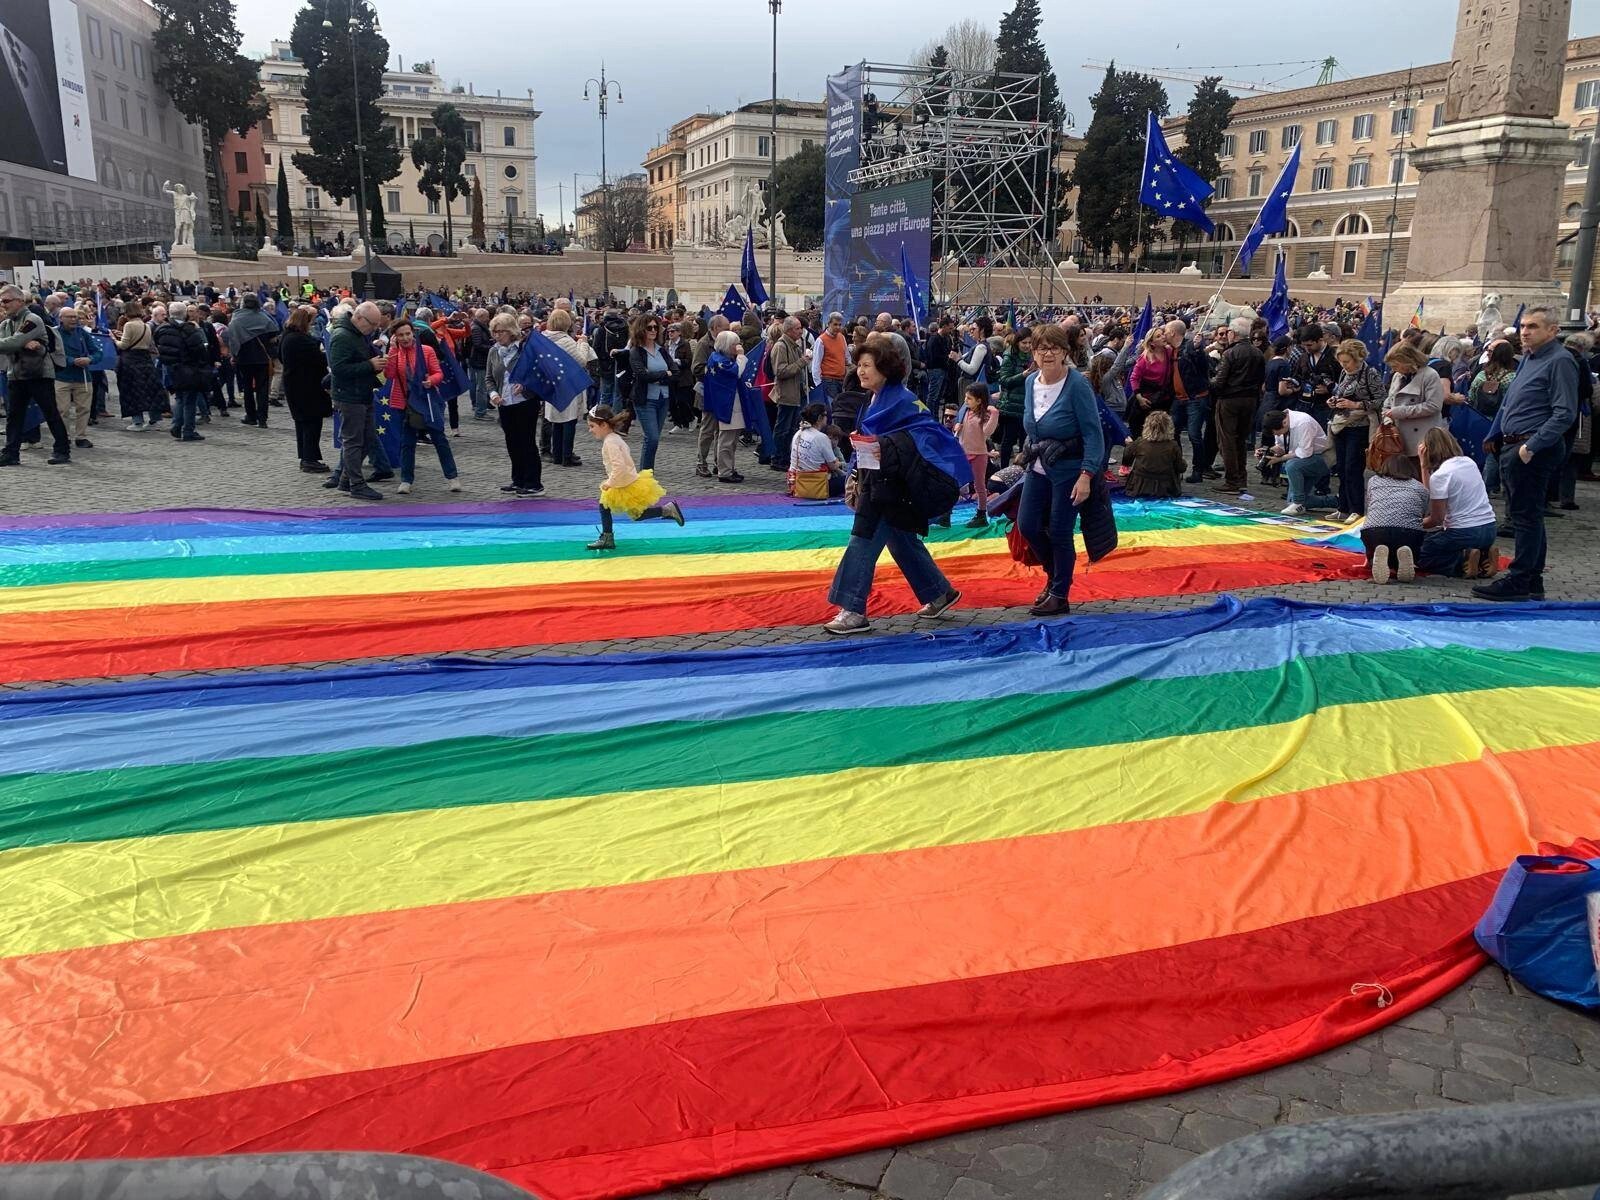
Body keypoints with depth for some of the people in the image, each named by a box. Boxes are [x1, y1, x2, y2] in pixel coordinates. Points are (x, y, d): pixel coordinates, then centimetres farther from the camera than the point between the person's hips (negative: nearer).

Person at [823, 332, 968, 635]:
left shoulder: (902, 400, -16)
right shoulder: (874, 400, 12)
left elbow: (929, 431, -23)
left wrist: (890, 448, -31)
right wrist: (856, 477, 12)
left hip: (893, 487, -10)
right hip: (877, 484, 10)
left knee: (864, 542, -10)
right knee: (902, 543, 19)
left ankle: (853, 610, -6)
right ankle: (939, 593, 34)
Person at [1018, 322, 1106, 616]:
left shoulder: (1077, 385, -18)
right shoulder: (1032, 382, 1)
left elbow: (1093, 434, -19)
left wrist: (1086, 476, -25)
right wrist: (1032, 454, 15)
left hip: (1069, 470, -6)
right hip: (1039, 467, 7)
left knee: (1059, 533, -1)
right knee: (1027, 525, 6)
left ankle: (1059, 596, 16)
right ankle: (1055, 575, 31)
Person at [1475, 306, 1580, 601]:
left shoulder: (1559, 361, -13)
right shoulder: (1528, 358, 16)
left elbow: (1565, 414, -19)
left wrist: (1531, 446, -23)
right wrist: (1498, 439, 17)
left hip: (1531, 451, -10)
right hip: (1512, 448, 10)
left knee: (1526, 516, -5)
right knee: (1525, 515, 14)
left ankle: (1519, 582, 0)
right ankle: (1532, 579, 22)